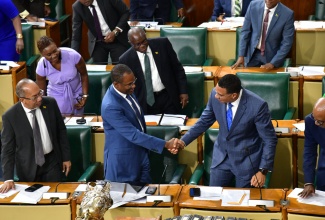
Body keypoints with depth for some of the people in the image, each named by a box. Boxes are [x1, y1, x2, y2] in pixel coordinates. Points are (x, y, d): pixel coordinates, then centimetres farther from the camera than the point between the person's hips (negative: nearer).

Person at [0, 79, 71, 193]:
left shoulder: (50, 103, -9)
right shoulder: (10, 116, -16)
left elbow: (61, 131, 4)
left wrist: (66, 157, 6)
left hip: (52, 162, 2)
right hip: (28, 167, -2)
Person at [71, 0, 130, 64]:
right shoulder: (77, 7, -12)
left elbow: (126, 12, -10)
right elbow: (76, 35, -11)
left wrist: (115, 32, -21)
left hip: (118, 39, -2)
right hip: (97, 42, 2)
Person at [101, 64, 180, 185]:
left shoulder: (127, 91, -4)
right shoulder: (110, 106, -31)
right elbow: (133, 135, -30)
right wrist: (165, 144, -29)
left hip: (140, 154, 8)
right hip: (123, 160, -8)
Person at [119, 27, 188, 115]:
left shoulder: (162, 44, -5)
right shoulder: (126, 59, -7)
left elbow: (177, 68, 3)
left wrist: (183, 91, -1)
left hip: (168, 97, 1)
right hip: (145, 102, -1)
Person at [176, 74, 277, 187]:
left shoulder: (257, 106, -27)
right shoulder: (215, 95, -15)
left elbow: (269, 139, -16)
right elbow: (204, 121, 4)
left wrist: (263, 170, -19)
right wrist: (183, 141, -5)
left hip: (246, 159, -4)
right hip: (222, 156, 4)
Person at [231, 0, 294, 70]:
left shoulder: (287, 14, -16)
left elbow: (286, 43, -13)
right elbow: (245, 31, -3)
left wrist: (273, 63, -19)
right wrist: (241, 55, -8)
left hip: (272, 56, -2)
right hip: (252, 54, 2)